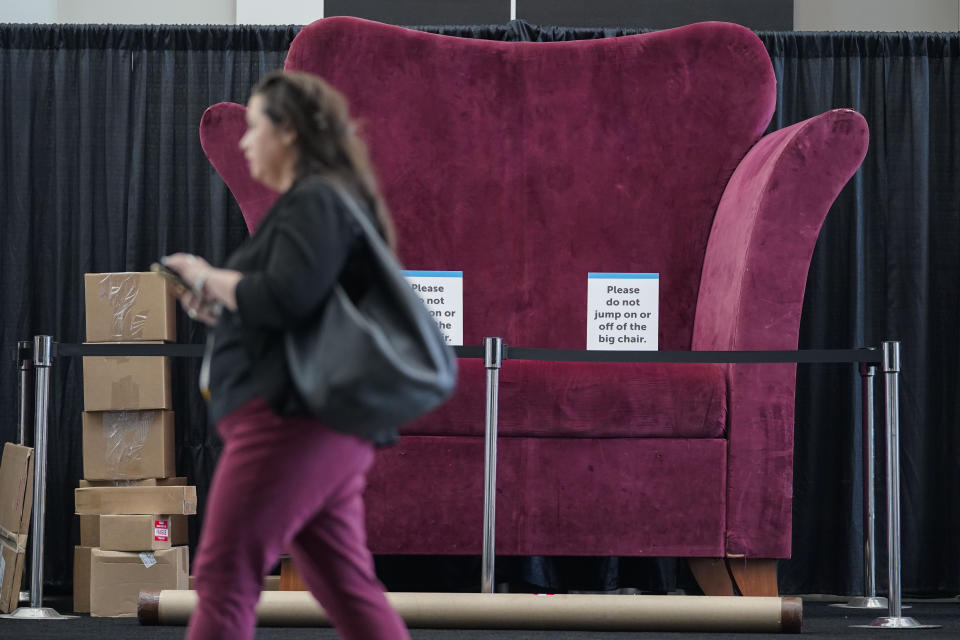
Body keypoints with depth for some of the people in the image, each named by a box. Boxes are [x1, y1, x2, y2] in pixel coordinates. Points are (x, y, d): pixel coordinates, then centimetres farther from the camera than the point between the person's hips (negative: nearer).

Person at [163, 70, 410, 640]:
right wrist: (223, 306, 11)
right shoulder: (325, 200, 22)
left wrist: (209, 277, -6)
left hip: (291, 419, -10)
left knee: (224, 576, -9)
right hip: (329, 426, 10)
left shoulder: (315, 201, -9)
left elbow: (285, 298, -21)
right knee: (348, 587, 9)